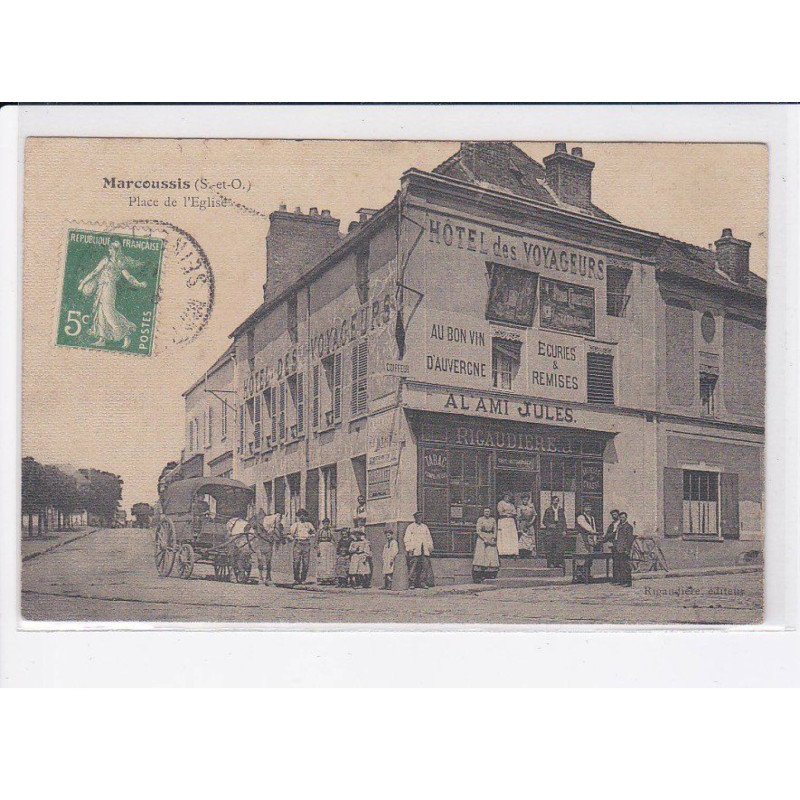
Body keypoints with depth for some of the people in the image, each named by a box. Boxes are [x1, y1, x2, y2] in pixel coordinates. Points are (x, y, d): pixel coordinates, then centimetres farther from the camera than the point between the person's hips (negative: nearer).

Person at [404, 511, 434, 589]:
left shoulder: (425, 527, 21)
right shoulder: (410, 527, 6)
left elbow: (429, 538, 25)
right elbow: (406, 539, 1)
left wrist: (430, 547, 13)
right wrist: (409, 549, -9)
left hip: (424, 551, 4)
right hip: (415, 551, -4)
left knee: (426, 566, -4)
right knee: (413, 568, -6)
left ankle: (423, 583, 0)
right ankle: (412, 584, -3)